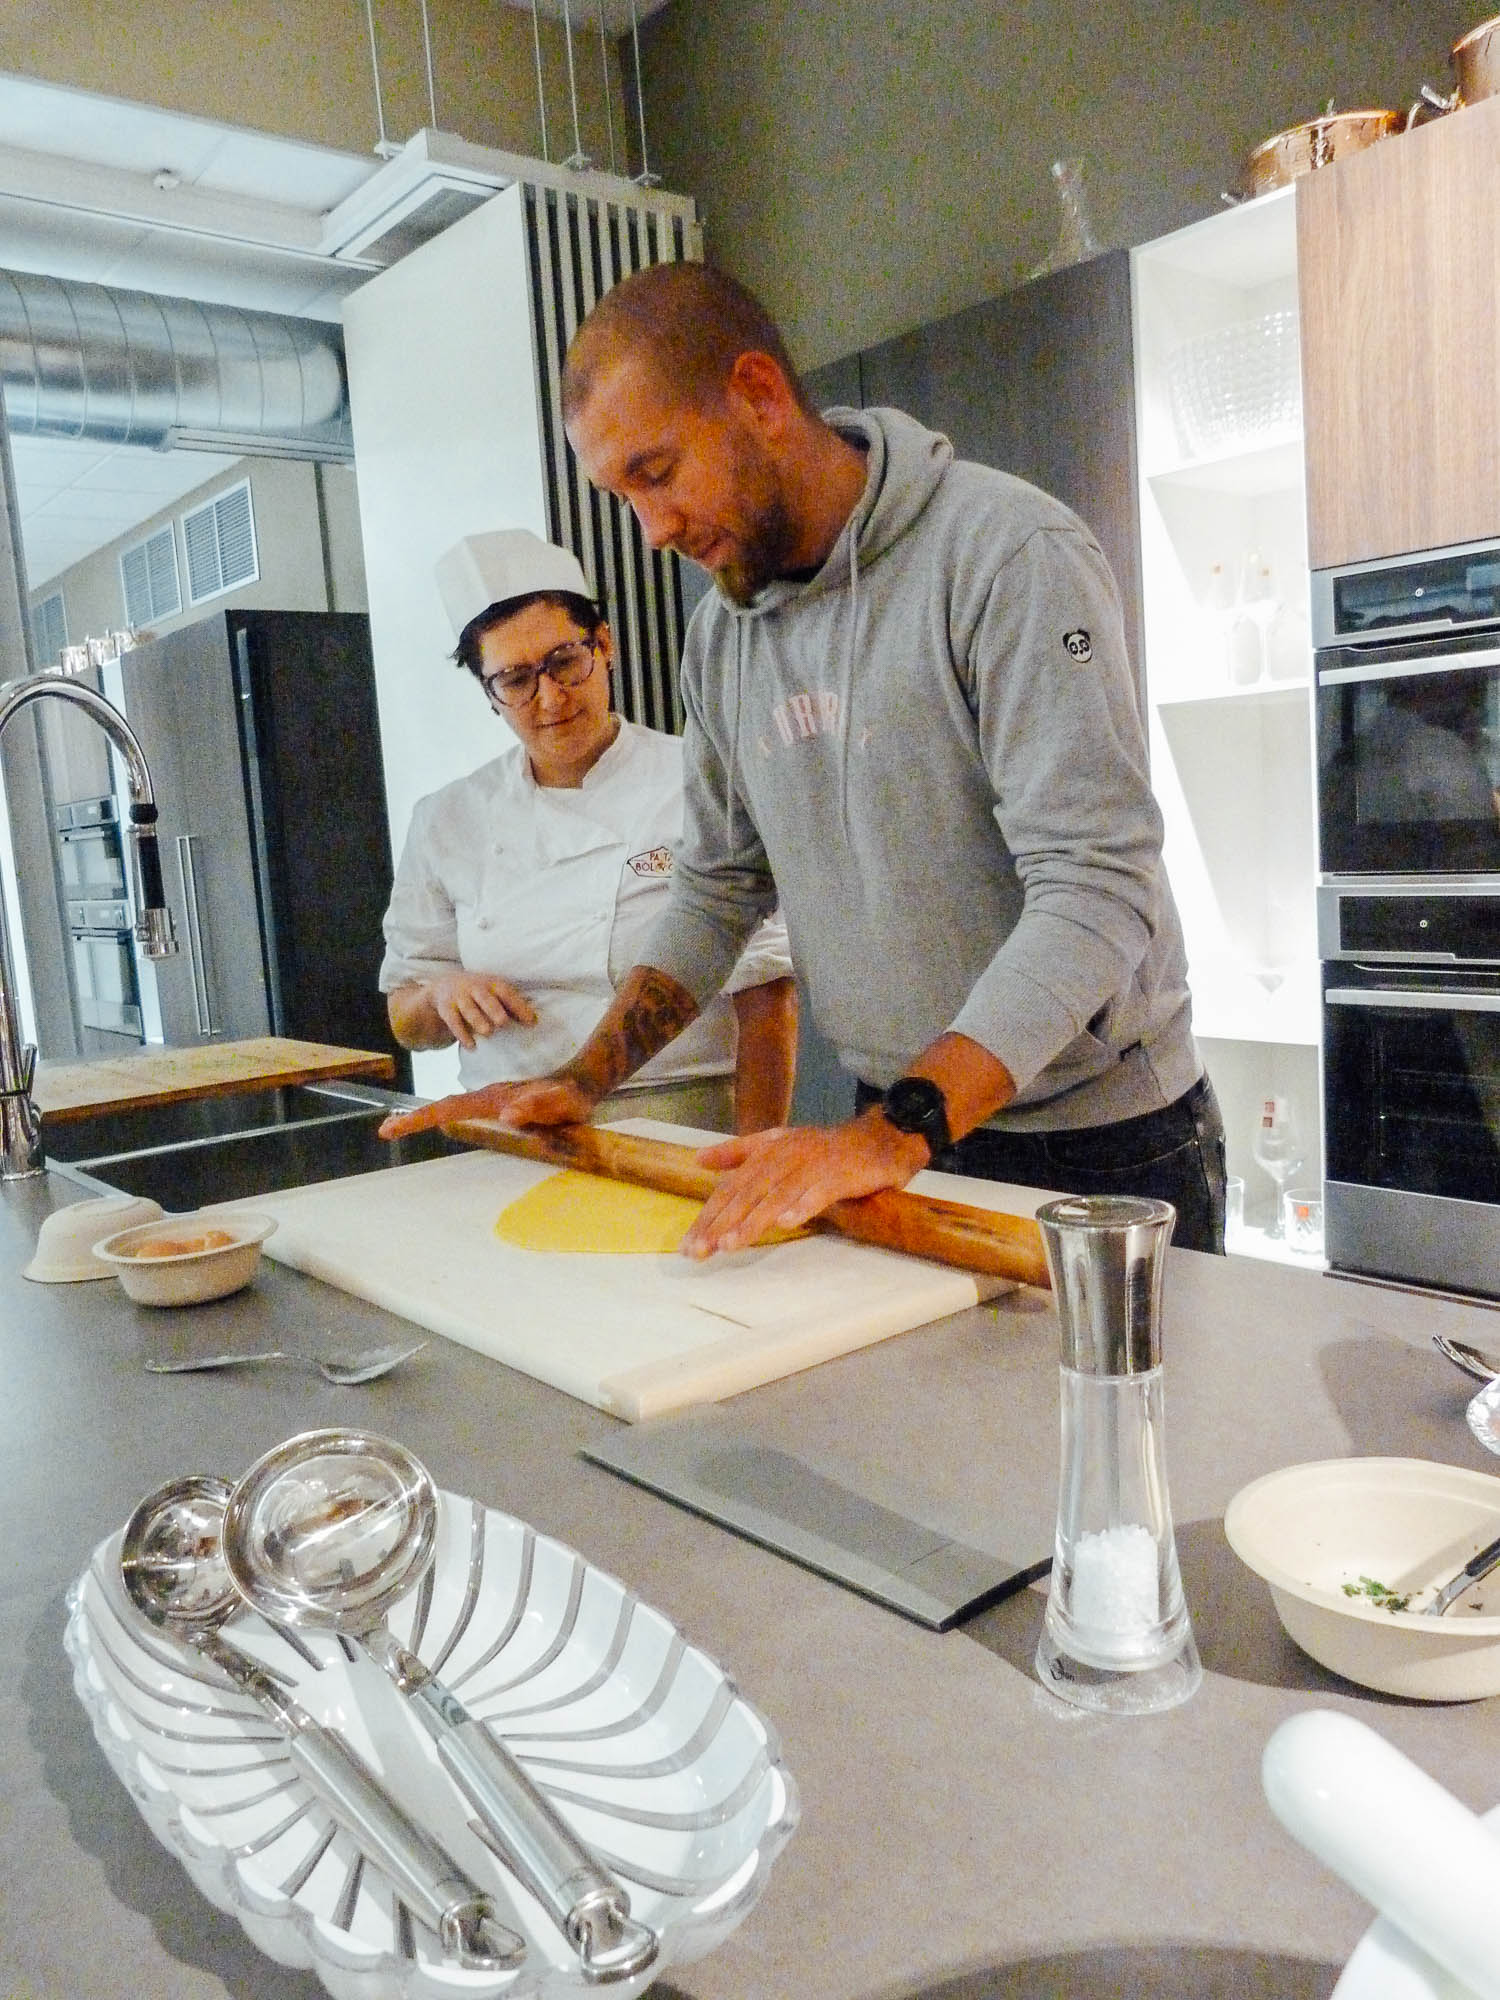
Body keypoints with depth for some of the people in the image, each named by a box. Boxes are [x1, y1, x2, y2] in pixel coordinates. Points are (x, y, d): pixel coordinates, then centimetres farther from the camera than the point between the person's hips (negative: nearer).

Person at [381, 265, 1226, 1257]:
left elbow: (1095, 895, -26)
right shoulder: (722, 633, 4)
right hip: (894, 1128, 6)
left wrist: (904, 1131, -35)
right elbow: (720, 890, 13)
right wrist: (585, 1080, 3)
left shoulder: (1008, 552, -18)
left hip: (1104, 1142, -5)